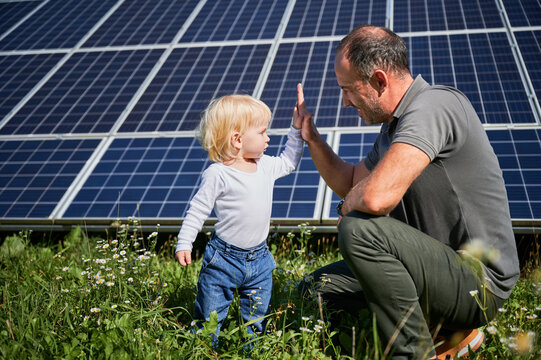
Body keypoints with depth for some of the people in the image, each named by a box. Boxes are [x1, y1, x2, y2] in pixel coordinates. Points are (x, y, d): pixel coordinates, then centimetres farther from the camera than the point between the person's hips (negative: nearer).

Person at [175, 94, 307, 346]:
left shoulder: (265, 165, 3)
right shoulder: (218, 174, -16)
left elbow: (288, 162, 22)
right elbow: (198, 210, -11)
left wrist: (297, 131, 14)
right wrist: (184, 243, -15)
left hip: (259, 258, 5)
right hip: (224, 258, -5)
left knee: (257, 314, 15)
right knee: (210, 315, 5)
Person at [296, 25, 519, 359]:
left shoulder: (434, 104, -22)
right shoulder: (394, 126, 10)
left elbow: (377, 197, -34)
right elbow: (351, 183, 23)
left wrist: (348, 205, -11)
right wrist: (312, 137, 10)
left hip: (478, 281, -10)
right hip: (441, 263, 10)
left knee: (359, 230, -28)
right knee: (316, 287, 8)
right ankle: (449, 328, 9)